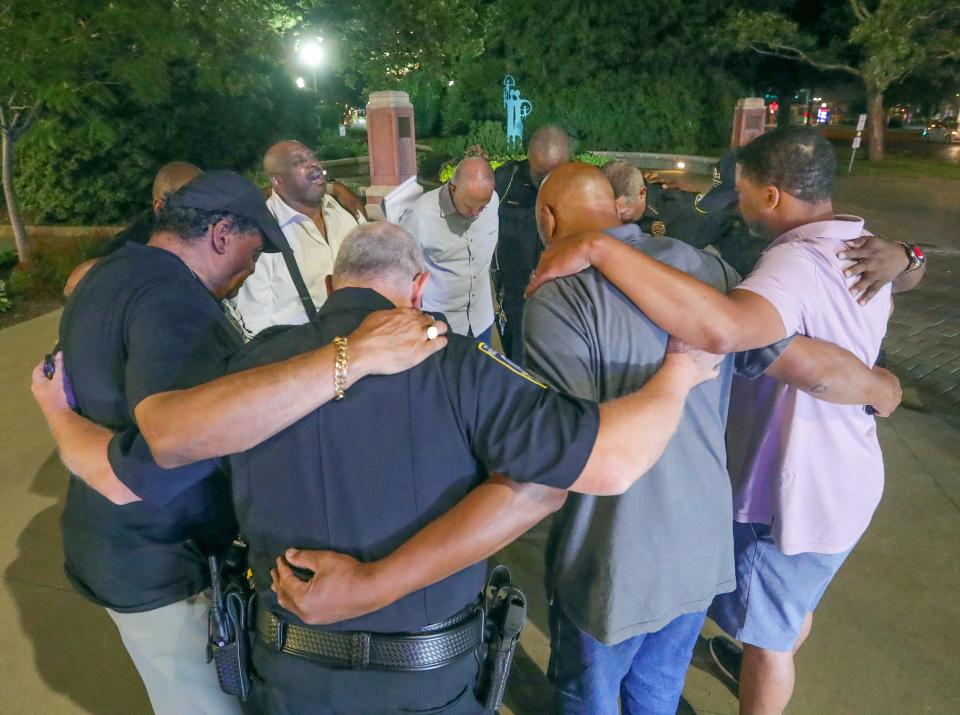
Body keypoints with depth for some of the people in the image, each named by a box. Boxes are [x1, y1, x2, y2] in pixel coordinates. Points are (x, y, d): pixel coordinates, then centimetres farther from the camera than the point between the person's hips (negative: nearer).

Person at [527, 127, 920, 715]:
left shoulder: (800, 262, -32)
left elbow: (721, 328, -54)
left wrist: (599, 247, -50)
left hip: (798, 491, -10)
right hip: (842, 477, 10)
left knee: (766, 634, 15)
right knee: (796, 601, 34)